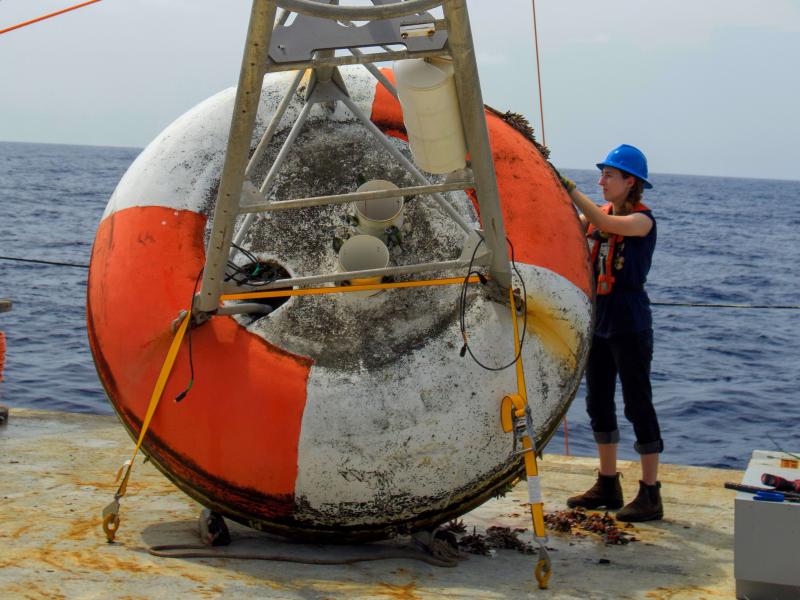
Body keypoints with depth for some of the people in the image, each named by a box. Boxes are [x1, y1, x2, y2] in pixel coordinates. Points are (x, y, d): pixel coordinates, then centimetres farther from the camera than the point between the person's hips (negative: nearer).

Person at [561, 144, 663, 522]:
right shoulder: (598, 214, 11)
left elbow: (607, 224, -29)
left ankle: (650, 495, 3)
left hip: (629, 327, -8)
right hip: (598, 323, 8)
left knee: (638, 406, -3)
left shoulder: (643, 220, -11)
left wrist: (570, 190, -27)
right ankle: (608, 486, 25)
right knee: (598, 404, 13)